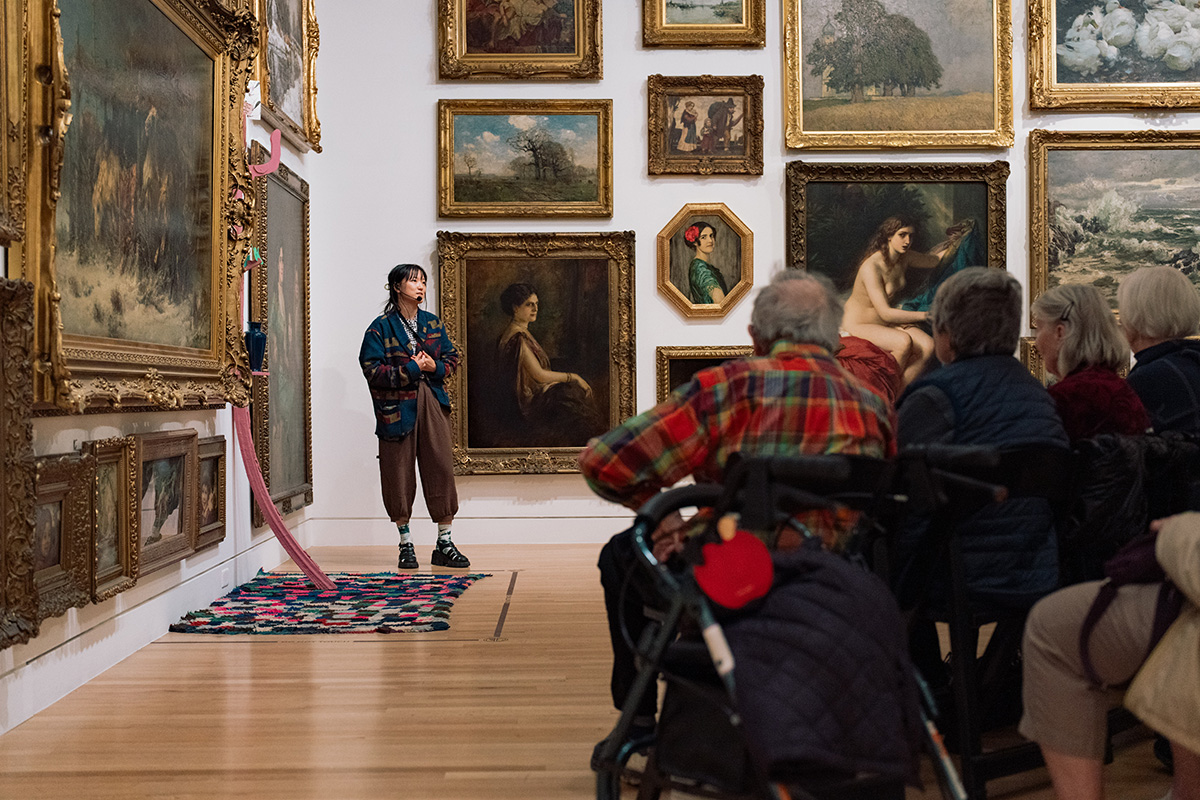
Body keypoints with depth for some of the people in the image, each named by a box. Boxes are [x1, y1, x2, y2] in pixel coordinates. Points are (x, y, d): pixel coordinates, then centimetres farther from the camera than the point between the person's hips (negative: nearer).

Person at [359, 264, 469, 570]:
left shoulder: (433, 323, 11)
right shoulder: (381, 327, -3)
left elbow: (453, 357, 14)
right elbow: (372, 369, -11)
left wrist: (436, 367, -7)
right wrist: (411, 369, -15)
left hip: (433, 405, 4)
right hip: (398, 408, -3)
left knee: (441, 469, 1)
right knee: (400, 474, 3)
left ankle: (444, 544, 9)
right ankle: (406, 545, 16)